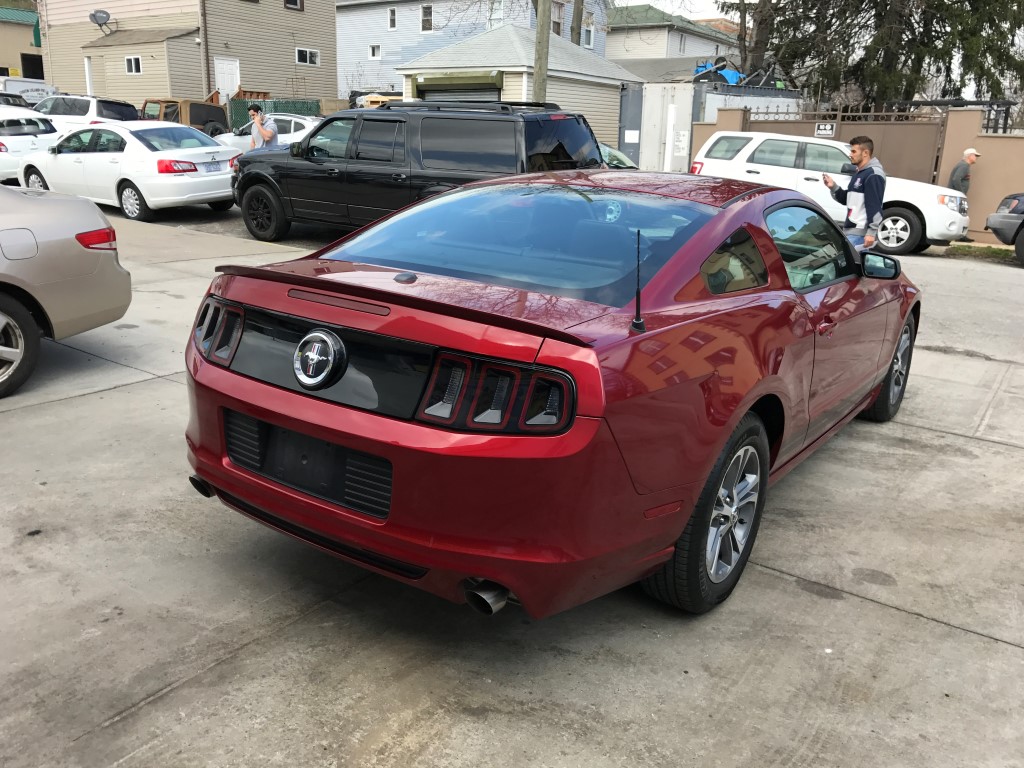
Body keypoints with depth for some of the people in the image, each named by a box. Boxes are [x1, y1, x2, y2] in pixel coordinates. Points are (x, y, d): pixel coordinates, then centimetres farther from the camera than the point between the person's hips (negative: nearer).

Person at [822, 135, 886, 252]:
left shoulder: (873, 175, -10)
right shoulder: (858, 174, 21)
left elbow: (875, 205, -17)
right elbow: (847, 200, 24)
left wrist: (872, 232, -22)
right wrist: (833, 187, 8)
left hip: (860, 233, -10)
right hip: (851, 231, 10)